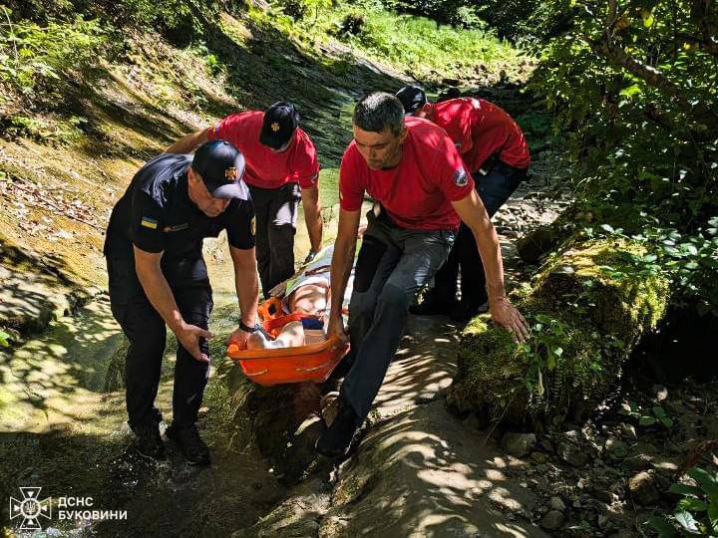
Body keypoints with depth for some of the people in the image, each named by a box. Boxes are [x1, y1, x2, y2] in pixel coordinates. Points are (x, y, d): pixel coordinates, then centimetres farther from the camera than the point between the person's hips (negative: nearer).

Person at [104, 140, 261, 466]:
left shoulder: (239, 199, -25)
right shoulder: (155, 192, -38)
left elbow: (245, 264, -11)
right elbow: (148, 267, -29)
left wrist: (247, 325, -7)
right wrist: (177, 325, -26)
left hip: (184, 255, 4)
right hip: (134, 255, -3)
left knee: (198, 337, -9)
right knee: (148, 339, -17)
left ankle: (184, 425, 12)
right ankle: (143, 422, 10)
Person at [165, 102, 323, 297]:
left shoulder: (305, 151, -36)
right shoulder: (245, 125, -36)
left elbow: (311, 204, -25)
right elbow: (198, 139, -21)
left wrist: (316, 250, -19)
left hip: (285, 186, -1)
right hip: (252, 184, 2)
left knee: (281, 232, -23)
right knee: (261, 246, -2)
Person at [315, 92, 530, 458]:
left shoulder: (435, 151, -36)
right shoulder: (354, 160, -23)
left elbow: (482, 227, -25)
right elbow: (345, 240, -13)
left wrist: (497, 299, -19)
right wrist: (334, 313, -8)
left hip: (431, 232, -3)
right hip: (386, 223, 4)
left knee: (394, 296, -29)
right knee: (362, 304, -18)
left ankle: (351, 410, -22)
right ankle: (360, 373, 13)